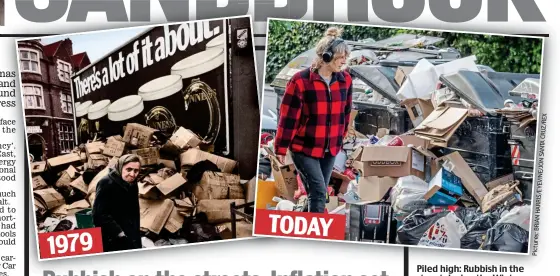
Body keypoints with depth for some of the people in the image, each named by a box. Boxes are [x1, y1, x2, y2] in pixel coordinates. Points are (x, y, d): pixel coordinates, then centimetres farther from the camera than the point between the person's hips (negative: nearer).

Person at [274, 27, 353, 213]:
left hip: (330, 149, 6)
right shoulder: (300, 81, -16)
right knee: (318, 192, -12)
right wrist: (281, 148, -9)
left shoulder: (345, 80, 1)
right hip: (303, 148, -5)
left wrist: (341, 138, 19)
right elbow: (288, 117, -12)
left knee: (319, 193, 12)